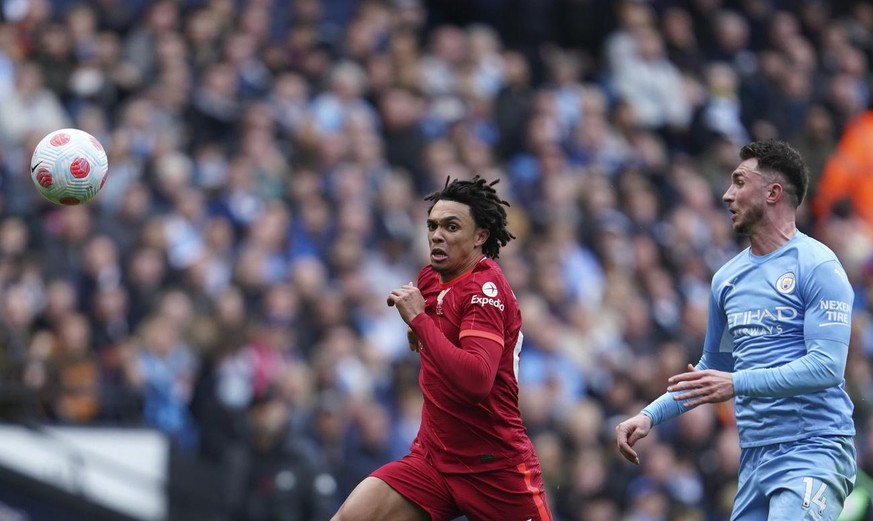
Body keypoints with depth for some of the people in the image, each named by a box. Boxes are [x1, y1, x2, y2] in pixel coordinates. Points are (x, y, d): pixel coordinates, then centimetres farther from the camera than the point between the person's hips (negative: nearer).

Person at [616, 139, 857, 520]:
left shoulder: (817, 266, -7)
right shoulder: (727, 278, 16)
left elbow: (827, 367, -17)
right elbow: (713, 368, 27)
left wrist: (737, 383, -24)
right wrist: (650, 416, 15)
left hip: (813, 452, -7)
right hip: (754, 456, 7)